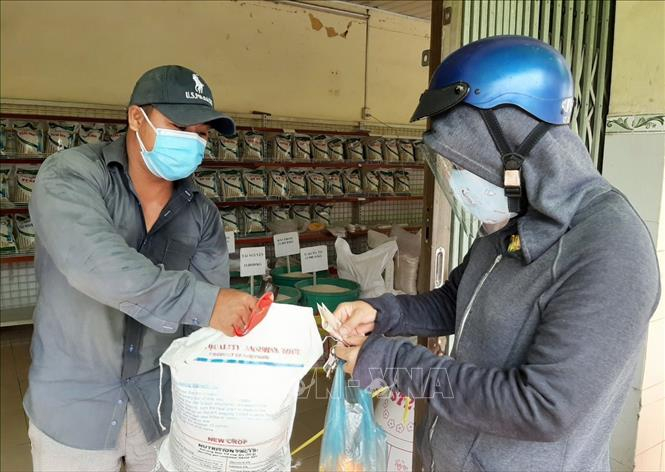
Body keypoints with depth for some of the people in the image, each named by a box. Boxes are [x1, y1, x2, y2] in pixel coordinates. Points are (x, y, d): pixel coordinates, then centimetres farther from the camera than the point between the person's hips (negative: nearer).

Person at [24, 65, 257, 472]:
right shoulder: (70, 175, -13)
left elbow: (210, 308, -6)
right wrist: (199, 301, -37)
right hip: (73, 404, -3)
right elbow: (93, 262, -31)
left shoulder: (202, 214, -1)